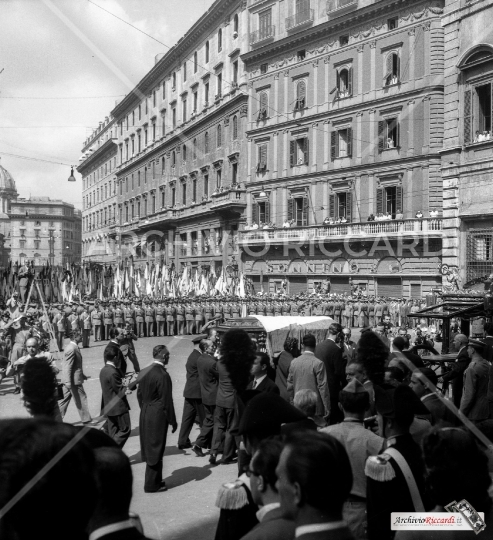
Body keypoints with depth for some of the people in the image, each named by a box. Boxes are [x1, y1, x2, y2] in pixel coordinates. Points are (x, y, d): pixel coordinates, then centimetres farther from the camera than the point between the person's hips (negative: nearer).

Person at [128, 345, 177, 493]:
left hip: (145, 415, 8)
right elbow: (166, 401, -17)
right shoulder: (163, 375, -21)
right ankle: (152, 485, 14)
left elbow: (139, 394, 11)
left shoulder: (144, 372, 3)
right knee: (156, 450, 4)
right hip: (158, 417, -8)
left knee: (150, 449, 18)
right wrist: (172, 421, -9)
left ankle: (155, 480, 32)